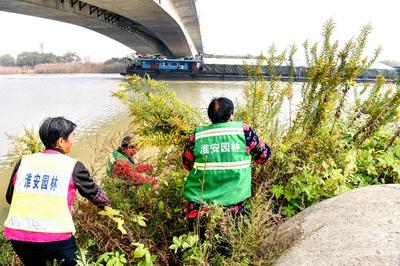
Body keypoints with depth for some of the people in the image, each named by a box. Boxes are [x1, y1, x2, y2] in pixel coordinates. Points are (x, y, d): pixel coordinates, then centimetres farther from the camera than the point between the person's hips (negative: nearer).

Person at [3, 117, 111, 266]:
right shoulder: (73, 166, -2)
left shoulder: (23, 161, 7)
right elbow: (94, 193, 12)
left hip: (17, 234, 4)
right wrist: (108, 205, 32)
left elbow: (10, 197, 18)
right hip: (56, 237, -4)